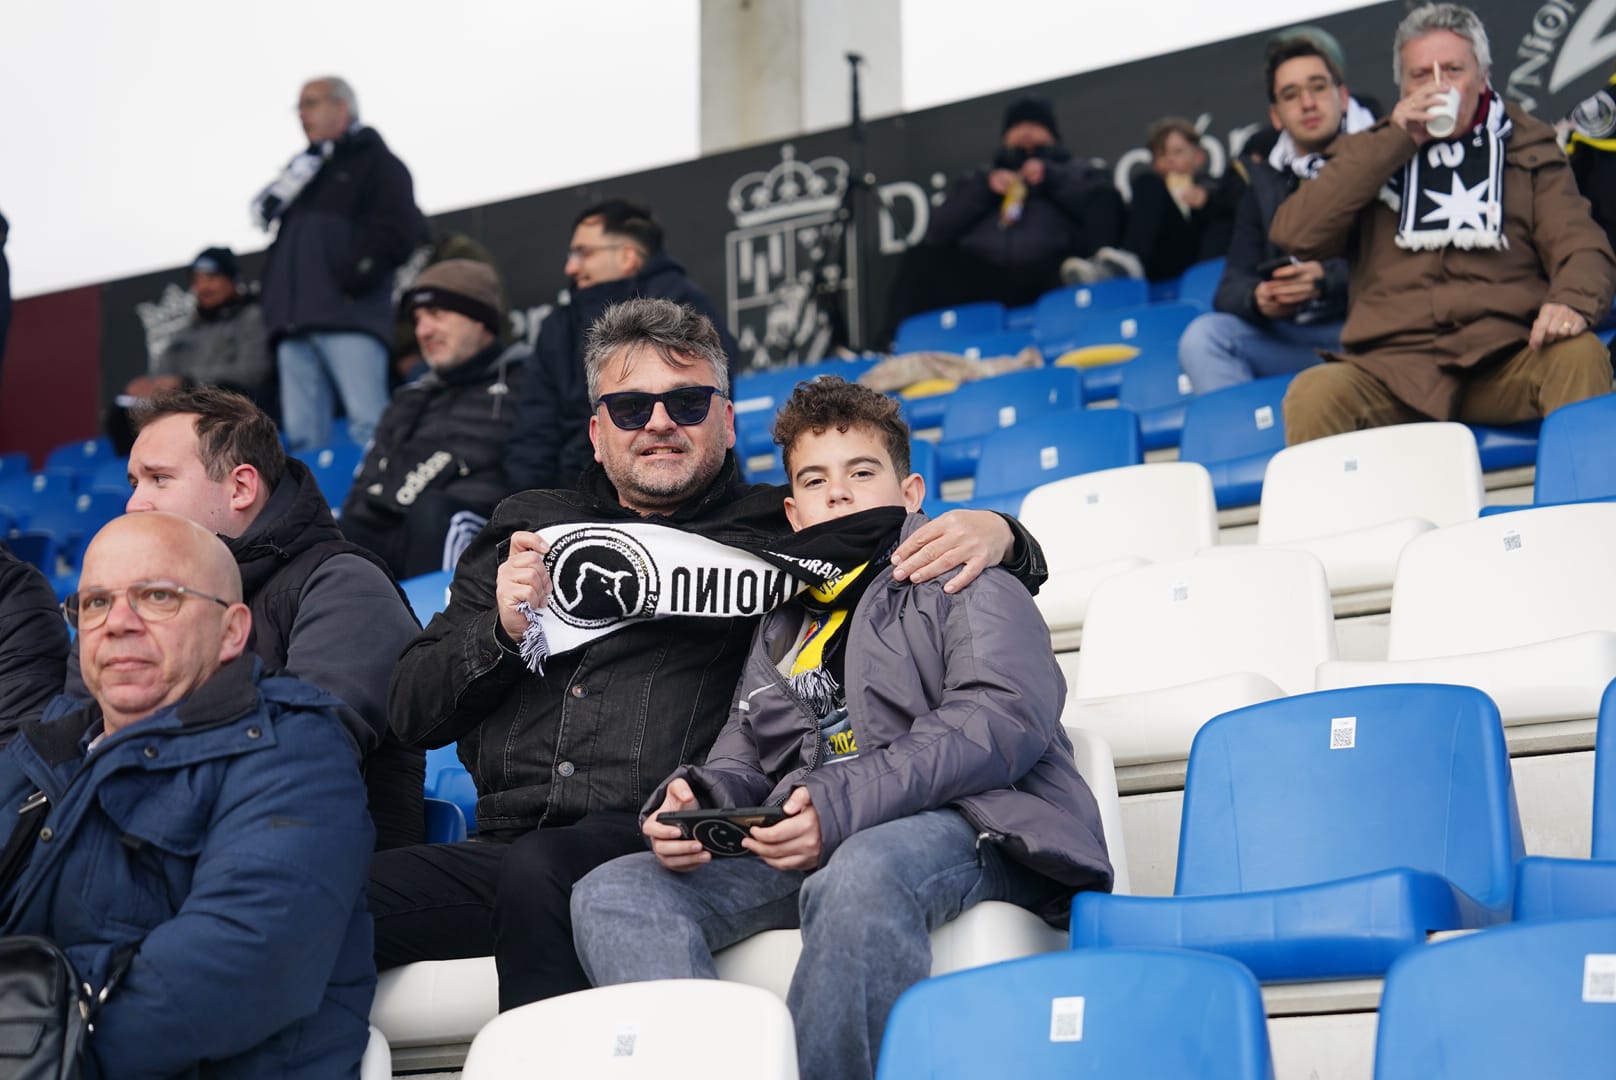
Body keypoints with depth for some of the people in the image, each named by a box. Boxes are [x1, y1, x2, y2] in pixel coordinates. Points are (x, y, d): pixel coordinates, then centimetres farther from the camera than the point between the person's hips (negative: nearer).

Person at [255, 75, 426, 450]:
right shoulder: (302, 171, 28)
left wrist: (357, 275, -14)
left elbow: (399, 228, -6)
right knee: (303, 436, 0)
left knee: (367, 427, -17)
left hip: (348, 318, -7)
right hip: (294, 321, 7)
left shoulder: (375, 162, 8)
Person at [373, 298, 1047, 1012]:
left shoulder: (780, 533, 13)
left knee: (537, 873, -36)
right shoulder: (526, 530, 23)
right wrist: (501, 631, 1)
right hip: (504, 841, 3)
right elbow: (411, 712, 19)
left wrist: (995, 534, -10)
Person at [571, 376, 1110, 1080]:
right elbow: (740, 762, 30)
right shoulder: (782, 631, 31)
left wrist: (843, 803, -20)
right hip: (804, 844, 6)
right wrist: (692, 799, 1)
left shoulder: (961, 583, 12)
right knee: (612, 894, -18)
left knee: (859, 876, -41)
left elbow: (1006, 718, -7)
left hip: (962, 824, -6)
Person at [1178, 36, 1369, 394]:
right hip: (1290, 339, 5)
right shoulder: (1265, 183, 20)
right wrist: (1258, 298, -12)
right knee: (1203, 335, -19)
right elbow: (1232, 287, 12)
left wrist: (1326, 279, -24)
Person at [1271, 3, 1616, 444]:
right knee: (1314, 393, -31)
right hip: (1392, 369, 0)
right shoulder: (1371, 155, 19)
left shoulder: (1527, 147, 19)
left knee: (1581, 355, -31)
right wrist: (1395, 141, 1)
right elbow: (1294, 235, 3)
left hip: (1504, 361, 0)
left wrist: (1571, 302, -16)